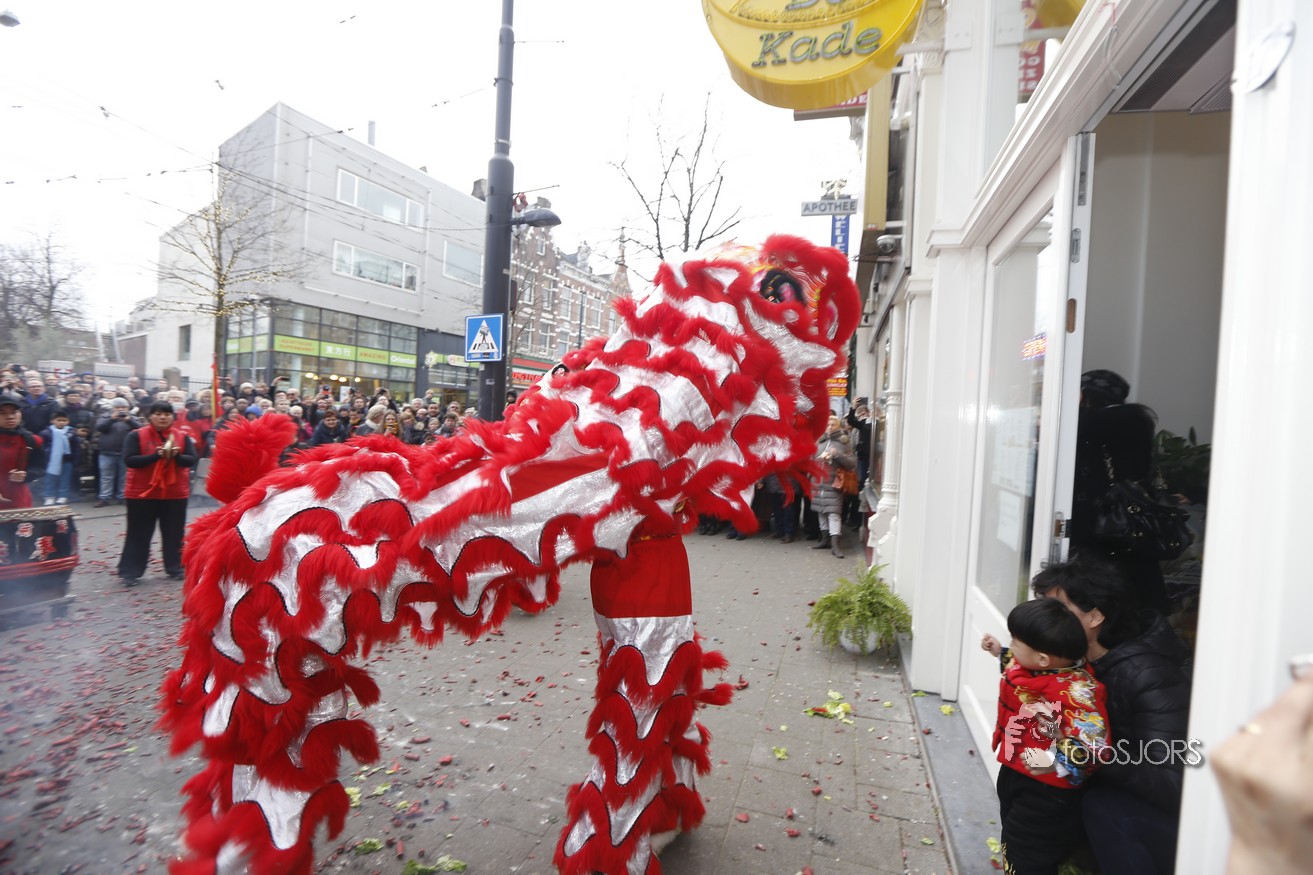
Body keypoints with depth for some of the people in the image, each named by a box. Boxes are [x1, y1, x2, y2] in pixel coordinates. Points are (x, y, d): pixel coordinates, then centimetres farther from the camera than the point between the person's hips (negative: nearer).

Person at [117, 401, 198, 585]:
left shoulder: (182, 436, 1)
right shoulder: (136, 436, -5)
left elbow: (193, 459, -3)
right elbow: (129, 460, -13)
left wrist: (177, 455, -22)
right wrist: (155, 455, -24)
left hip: (175, 493, 2)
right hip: (142, 493, -2)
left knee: (174, 533, 9)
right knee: (138, 534, 5)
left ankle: (175, 568, 20)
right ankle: (129, 572, 13)